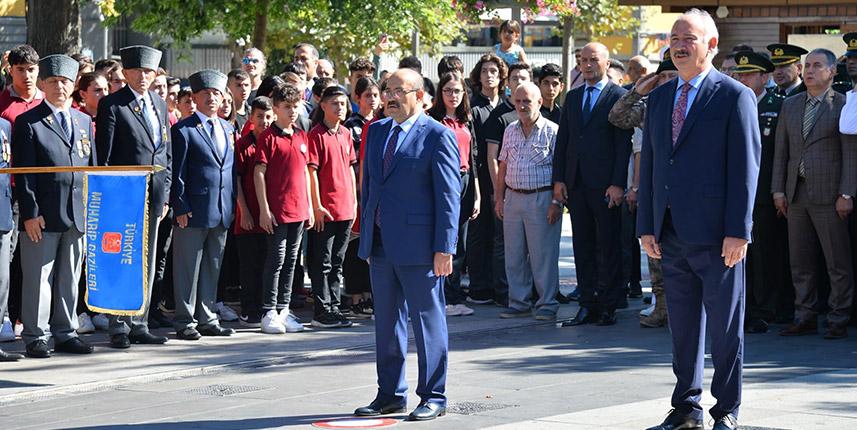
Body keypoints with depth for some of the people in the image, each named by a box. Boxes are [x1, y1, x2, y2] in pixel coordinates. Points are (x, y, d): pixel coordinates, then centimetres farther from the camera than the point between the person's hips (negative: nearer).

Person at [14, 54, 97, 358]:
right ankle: (35, 338, 6)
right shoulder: (28, 123, -3)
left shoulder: (84, 121, 15)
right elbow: (23, 173, -7)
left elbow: (93, 167, 17)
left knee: (70, 278, 11)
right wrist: (30, 213, -13)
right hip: (42, 217, -5)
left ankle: (65, 333, 19)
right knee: (39, 279, 0)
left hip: (78, 216, 5)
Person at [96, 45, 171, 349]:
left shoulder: (160, 105, 14)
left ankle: (139, 325, 16)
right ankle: (119, 327, 0)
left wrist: (165, 194, 11)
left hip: (153, 197, 6)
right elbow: (103, 155, -7)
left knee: (146, 265, 10)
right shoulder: (112, 105, -4)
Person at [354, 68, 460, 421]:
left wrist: (444, 247, -14)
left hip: (418, 245, -7)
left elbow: (448, 195, -10)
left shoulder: (438, 136, -8)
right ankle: (391, 394, 22)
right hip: (381, 244, 7)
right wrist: (367, 236, 16)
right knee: (386, 322, 13)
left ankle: (433, 397, 9)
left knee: (427, 320, 1)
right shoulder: (377, 131, 13)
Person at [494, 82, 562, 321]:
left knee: (543, 255, -3)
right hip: (513, 198, 6)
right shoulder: (510, 131, 13)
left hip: (541, 199, -6)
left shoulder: (552, 131, -4)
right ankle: (519, 302, 16)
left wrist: (556, 203, -14)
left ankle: (547, 303, 4)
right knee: (514, 255, 8)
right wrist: (499, 198, 11)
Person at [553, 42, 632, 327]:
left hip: (605, 184, -6)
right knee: (583, 246, 8)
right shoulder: (573, 97, 15)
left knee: (608, 247, 0)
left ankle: (608, 306, 5)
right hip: (576, 183, 6)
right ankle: (588, 305, 12)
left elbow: (624, 143, -8)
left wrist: (618, 183, -14)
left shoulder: (619, 97, -3)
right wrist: (558, 179, 6)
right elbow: (562, 140, 14)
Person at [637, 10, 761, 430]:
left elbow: (745, 167, -9)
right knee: (682, 325, 11)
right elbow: (649, 164, 15)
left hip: (716, 235, -6)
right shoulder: (659, 98, 14)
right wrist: (646, 226, 9)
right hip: (672, 234, 6)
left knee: (725, 327, 2)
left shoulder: (735, 96, -4)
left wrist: (738, 231, -14)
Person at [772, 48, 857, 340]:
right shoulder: (790, 106, 14)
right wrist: (778, 190, 6)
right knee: (800, 261, 8)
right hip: (796, 194, 5)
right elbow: (781, 151, 14)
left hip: (829, 195, -5)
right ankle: (805, 318, 16)